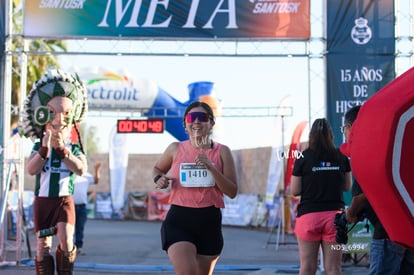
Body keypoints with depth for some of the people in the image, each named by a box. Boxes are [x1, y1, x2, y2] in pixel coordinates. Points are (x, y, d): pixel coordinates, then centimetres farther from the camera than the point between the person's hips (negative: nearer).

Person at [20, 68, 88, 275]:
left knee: (66, 239, -19)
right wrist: (45, 149, -23)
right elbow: (31, 170, -13)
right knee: (43, 244, 2)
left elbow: (81, 169, -17)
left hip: (64, 199, -1)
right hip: (43, 199, 1)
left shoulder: (74, 149, 2)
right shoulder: (39, 147, 3)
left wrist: (61, 149, -21)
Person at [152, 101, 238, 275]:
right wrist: (159, 179, -1)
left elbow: (232, 192, -3)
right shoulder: (176, 149, 2)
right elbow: (157, 169, 23)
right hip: (179, 220, -2)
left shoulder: (222, 152, 2)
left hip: (209, 222, 2)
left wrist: (211, 167, -15)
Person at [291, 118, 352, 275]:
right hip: (334, 214, 2)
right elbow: (347, 186, 13)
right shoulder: (341, 158, 3)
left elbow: (295, 191, -1)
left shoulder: (303, 158, -4)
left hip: (308, 215, -2)